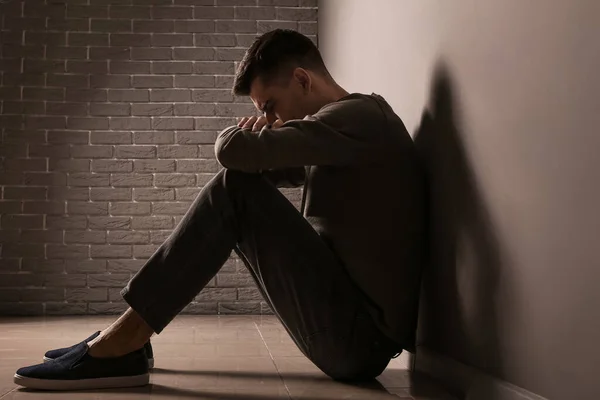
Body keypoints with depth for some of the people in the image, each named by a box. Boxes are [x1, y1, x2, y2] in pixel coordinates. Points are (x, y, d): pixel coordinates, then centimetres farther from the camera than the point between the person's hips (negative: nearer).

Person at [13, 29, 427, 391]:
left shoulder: (358, 115, -12)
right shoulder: (349, 123, 19)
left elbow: (234, 150, -22)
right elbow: (261, 165, 22)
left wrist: (244, 134, 2)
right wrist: (263, 135, -1)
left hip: (360, 337, -10)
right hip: (353, 330, 10)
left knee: (237, 190, -16)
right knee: (244, 190, 12)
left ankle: (125, 340, -13)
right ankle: (128, 335, 8)